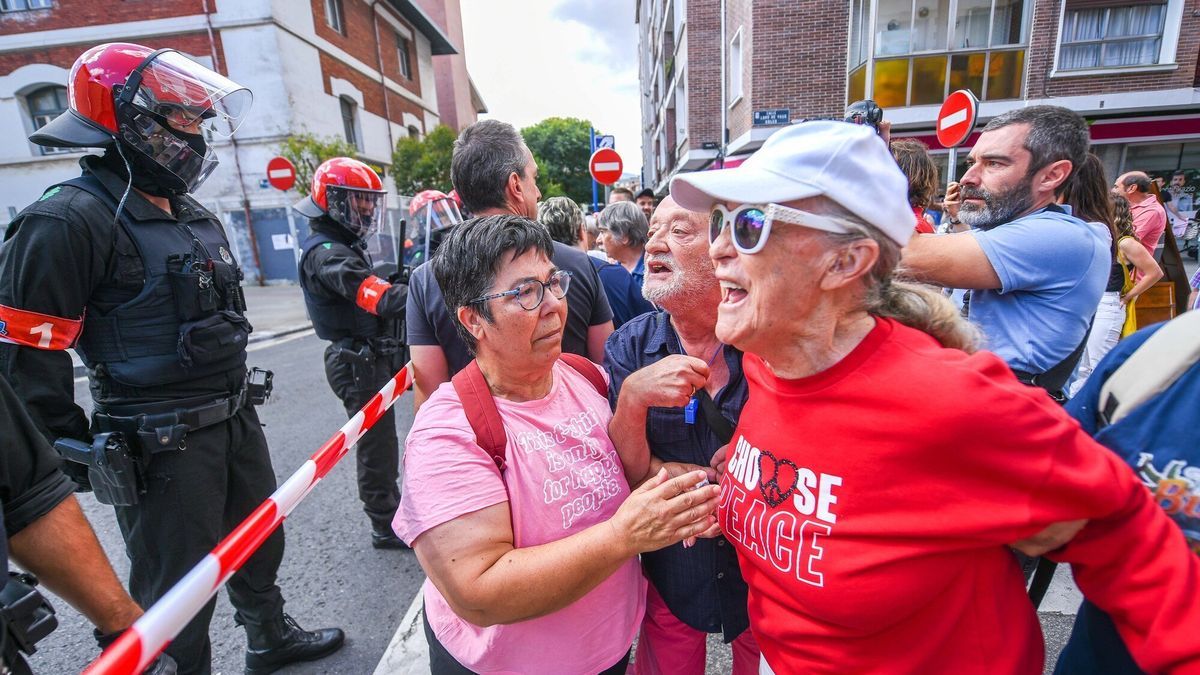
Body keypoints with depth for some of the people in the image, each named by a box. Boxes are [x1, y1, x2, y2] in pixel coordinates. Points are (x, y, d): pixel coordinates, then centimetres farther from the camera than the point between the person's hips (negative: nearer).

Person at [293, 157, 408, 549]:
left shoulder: (346, 246, 16)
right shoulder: (326, 252, -18)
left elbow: (374, 299, 14)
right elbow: (379, 298, -33)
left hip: (371, 359, 10)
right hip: (359, 365, -10)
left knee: (380, 444, 20)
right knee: (377, 446, 1)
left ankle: (393, 514, 36)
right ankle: (387, 528, 16)